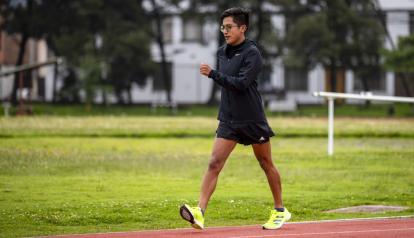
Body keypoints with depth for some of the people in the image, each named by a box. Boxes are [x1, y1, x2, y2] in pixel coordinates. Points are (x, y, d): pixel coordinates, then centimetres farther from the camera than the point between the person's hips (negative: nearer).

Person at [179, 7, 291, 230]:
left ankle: (280, 210, 25)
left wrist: (213, 74, -27)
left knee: (266, 165, 9)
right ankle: (200, 213, -21)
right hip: (228, 120, 5)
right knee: (214, 164, -10)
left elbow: (242, 83, -24)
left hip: (253, 119, -5)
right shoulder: (222, 52, 9)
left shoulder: (252, 53, -12)